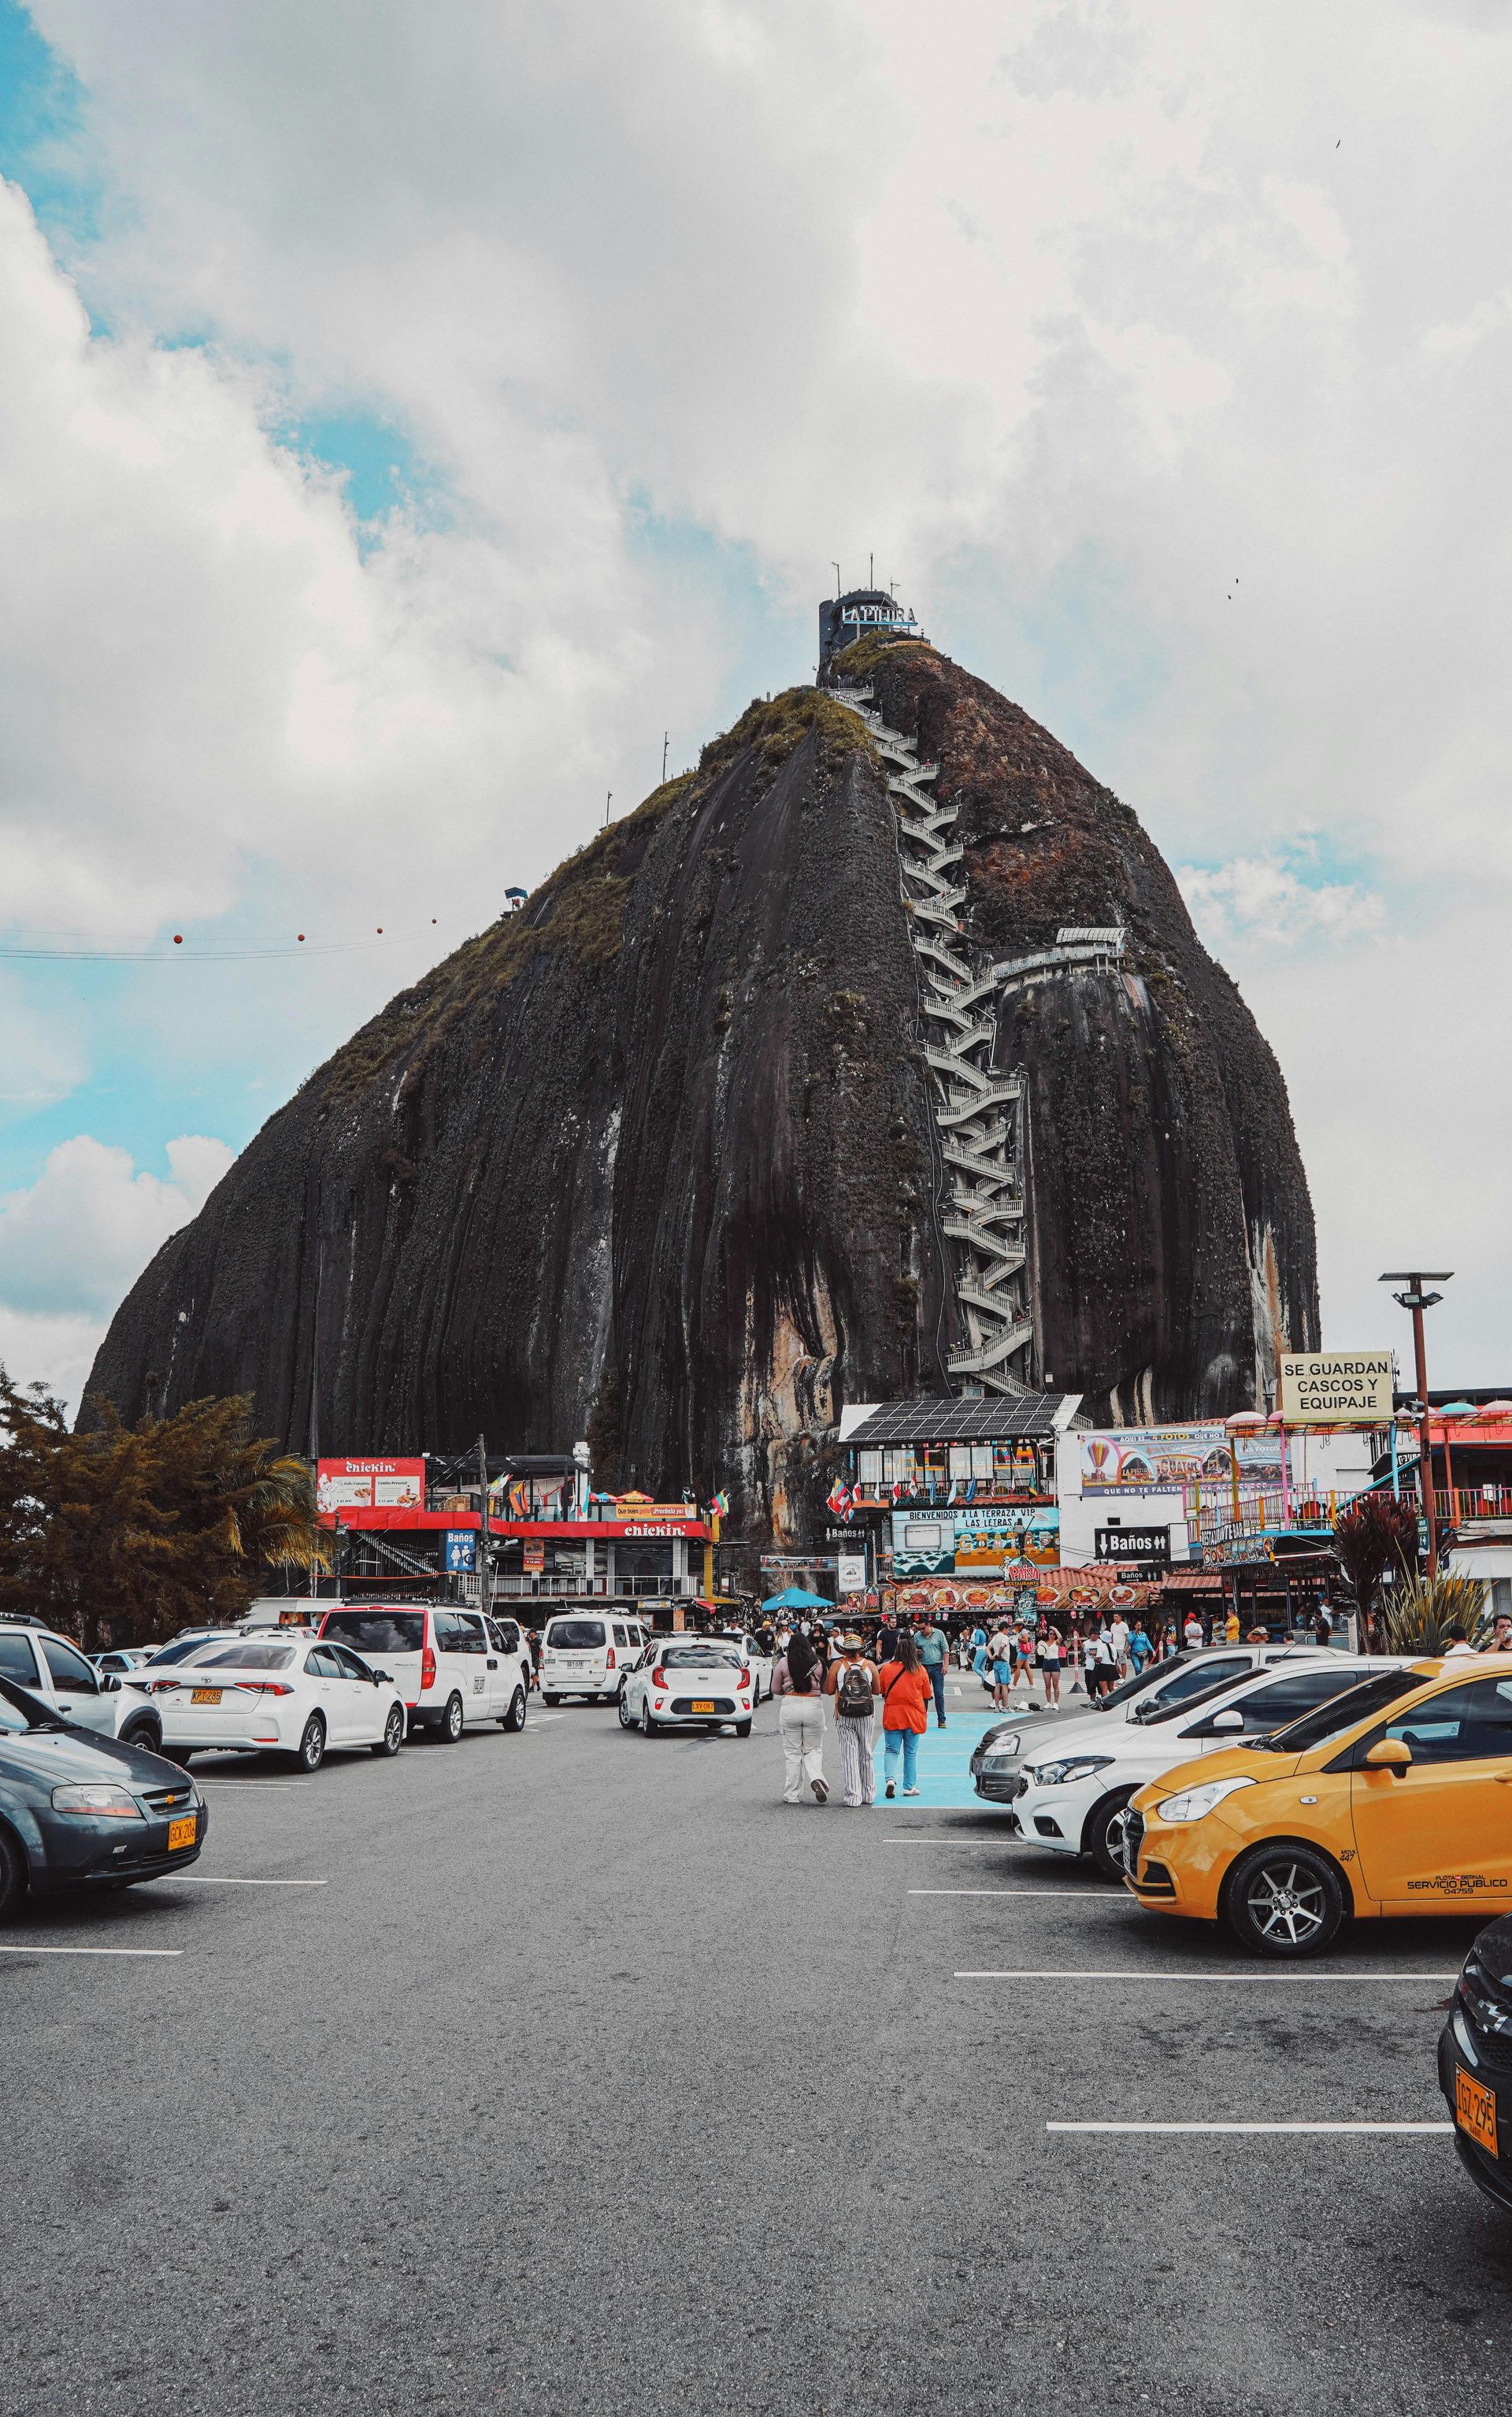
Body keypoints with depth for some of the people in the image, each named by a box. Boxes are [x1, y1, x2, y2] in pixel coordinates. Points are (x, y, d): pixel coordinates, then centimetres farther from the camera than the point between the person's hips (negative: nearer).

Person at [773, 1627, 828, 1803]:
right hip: (814, 1706, 1)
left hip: (790, 1707, 0)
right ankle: (816, 1778, -13)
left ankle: (792, 1795, 10)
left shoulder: (784, 1663, -1)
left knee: (792, 1752, 8)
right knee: (813, 1749, 14)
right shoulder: (817, 1662, 1)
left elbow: (775, 1689, 5)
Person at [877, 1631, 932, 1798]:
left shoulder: (887, 1668, -6)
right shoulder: (921, 1671, -4)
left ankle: (891, 1778, -14)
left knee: (891, 1750, 8)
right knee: (911, 1753, 11)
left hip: (892, 1716, -1)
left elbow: (879, 1691, 7)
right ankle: (909, 1787, 15)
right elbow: (927, 1696, 5)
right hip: (914, 1717, 1)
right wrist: (924, 1714, 19)